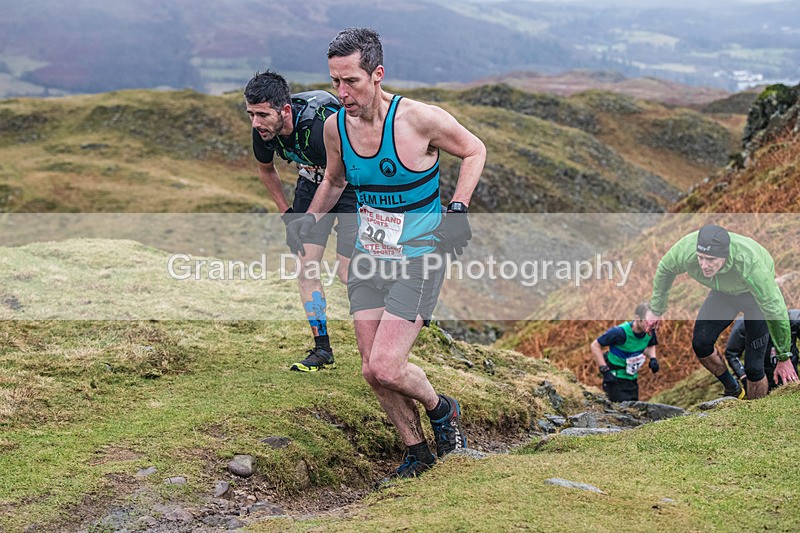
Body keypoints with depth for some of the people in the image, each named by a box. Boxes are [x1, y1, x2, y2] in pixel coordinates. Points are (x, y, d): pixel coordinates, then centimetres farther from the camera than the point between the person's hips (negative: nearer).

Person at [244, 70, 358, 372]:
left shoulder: (321, 126, -37)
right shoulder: (263, 131, -16)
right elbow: (266, 169, 6)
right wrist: (286, 212, 6)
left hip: (352, 184, -6)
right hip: (312, 183, 6)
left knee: (346, 271, -11)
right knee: (306, 265, -3)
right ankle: (323, 351, 6)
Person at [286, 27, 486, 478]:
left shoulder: (420, 118, -19)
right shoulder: (336, 126, -3)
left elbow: (474, 150, -1)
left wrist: (458, 209, -12)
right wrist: (309, 219, 7)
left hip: (419, 258, -5)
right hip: (369, 256, 6)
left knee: (385, 368, -15)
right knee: (373, 371, 4)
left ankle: (441, 409, 16)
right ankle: (417, 452, 25)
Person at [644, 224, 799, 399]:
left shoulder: (749, 264, -45)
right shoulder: (685, 250, -34)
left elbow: (776, 310, -32)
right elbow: (664, 270, -8)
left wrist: (783, 359, -23)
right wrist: (656, 310, 3)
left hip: (758, 294, -4)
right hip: (723, 292, 4)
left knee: (753, 367, -9)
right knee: (701, 343, -9)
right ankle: (733, 391, 17)